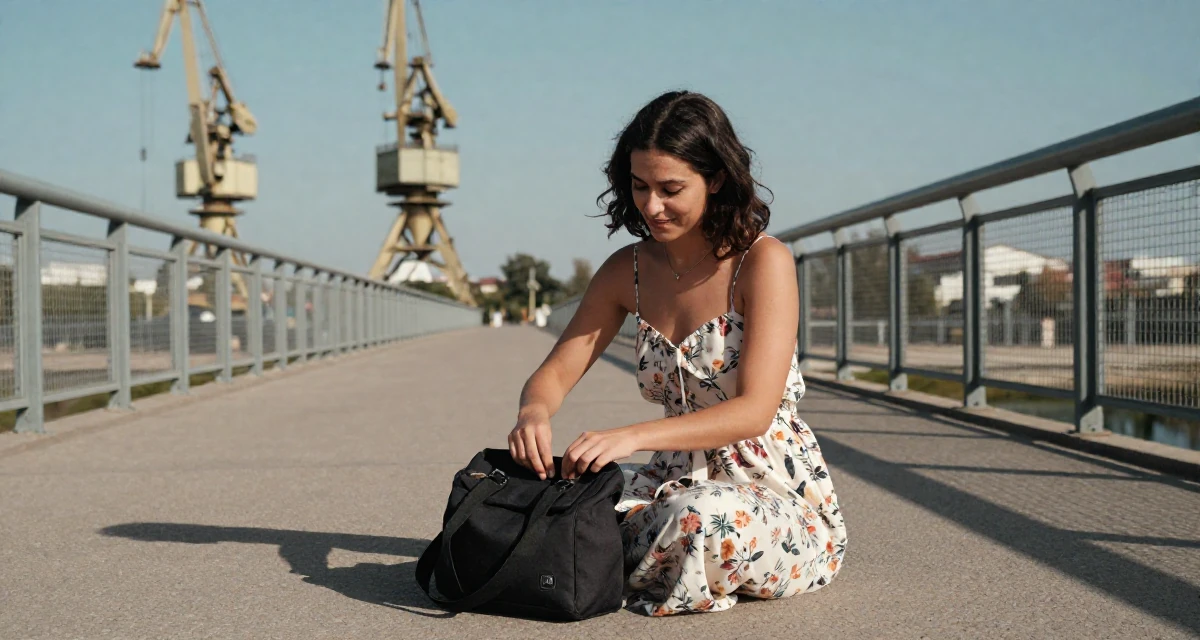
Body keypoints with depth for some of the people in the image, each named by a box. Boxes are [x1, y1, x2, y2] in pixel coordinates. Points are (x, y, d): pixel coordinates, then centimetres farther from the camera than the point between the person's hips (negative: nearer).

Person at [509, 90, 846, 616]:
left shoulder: (764, 262, -14)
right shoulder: (627, 271, 4)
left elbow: (755, 410, -22)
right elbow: (553, 374, 5)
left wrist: (633, 436, -34)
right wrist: (533, 412, -21)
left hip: (779, 497, -4)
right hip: (683, 482, 5)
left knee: (706, 517, -38)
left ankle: (629, 579, -7)